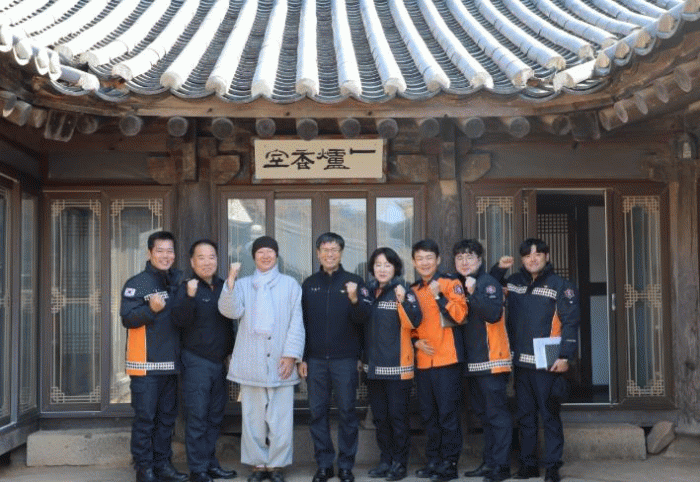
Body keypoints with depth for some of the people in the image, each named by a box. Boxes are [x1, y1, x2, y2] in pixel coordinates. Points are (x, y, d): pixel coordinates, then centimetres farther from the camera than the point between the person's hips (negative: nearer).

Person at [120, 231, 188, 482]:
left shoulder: (178, 280, 13)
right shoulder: (137, 283, -5)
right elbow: (127, 318, -15)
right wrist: (151, 309, -29)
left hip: (171, 363, 6)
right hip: (145, 364, -6)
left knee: (167, 416, 11)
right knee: (145, 417, -3)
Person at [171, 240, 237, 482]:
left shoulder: (223, 286, 10)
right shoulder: (187, 288, -6)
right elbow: (180, 320, -20)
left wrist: (231, 350, 17)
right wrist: (189, 297, -34)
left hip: (220, 362, 6)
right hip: (196, 361, -5)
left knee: (215, 416, 11)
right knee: (197, 417, -3)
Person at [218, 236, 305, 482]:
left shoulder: (290, 284, 8)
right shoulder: (243, 284, 12)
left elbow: (296, 321, 3)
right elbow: (230, 311, -5)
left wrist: (291, 354, -6)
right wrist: (230, 281, -18)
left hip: (281, 361, -1)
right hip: (251, 361, 1)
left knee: (281, 416, -2)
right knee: (253, 415, 4)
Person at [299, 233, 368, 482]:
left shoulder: (354, 282, 1)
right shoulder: (309, 284, 9)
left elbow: (361, 318, -7)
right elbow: (302, 321, 9)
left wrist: (355, 300, -27)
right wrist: (301, 357, 5)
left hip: (345, 359, -2)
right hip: (315, 359, 2)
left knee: (347, 412, 3)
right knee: (318, 412, 6)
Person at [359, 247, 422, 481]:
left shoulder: (404, 292, -5)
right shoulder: (369, 292, 11)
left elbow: (413, 322, -19)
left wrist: (402, 301, -29)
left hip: (397, 366, -5)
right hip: (374, 366, 6)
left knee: (398, 416, 0)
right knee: (380, 417, 11)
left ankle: (400, 462, 10)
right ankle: (385, 460, 21)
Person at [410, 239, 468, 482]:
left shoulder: (450, 283, -2)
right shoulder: (413, 290, 14)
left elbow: (459, 315, -14)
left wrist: (439, 295, -19)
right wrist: (416, 341, 2)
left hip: (447, 360, -6)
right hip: (423, 361, 6)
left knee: (447, 413, -3)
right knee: (428, 414, 12)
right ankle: (433, 460, 22)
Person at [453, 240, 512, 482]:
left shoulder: (488, 283, -7)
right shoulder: (459, 285, 15)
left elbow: (493, 314, -22)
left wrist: (474, 292, -25)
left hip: (491, 360, -8)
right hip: (472, 362, 8)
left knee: (497, 413, -5)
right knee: (483, 414, 13)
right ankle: (488, 462, 20)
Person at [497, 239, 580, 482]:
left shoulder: (560, 285, -1)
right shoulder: (513, 282, 13)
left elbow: (570, 322, -7)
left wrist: (565, 356, -15)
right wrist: (499, 270, 13)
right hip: (520, 362, 5)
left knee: (550, 416, -3)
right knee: (525, 416, 10)